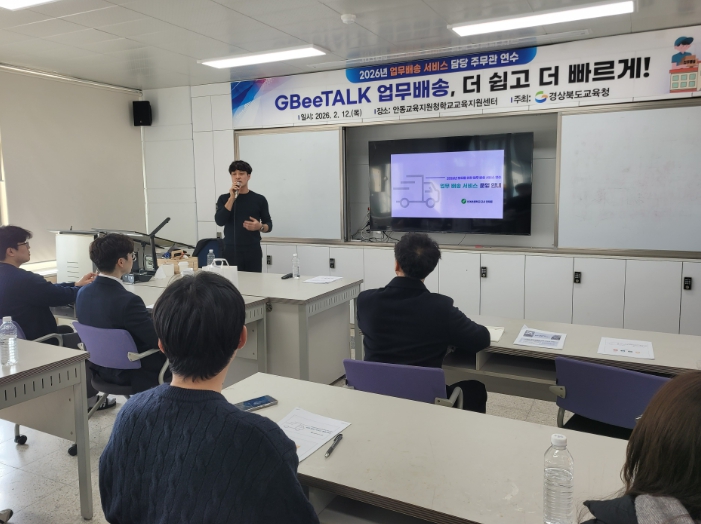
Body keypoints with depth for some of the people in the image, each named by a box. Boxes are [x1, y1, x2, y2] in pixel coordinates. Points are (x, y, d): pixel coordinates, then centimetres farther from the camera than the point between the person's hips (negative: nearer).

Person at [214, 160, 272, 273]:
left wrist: (260, 227, -14)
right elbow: (219, 221, -10)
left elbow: (269, 225, 8)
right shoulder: (224, 199, 5)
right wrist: (232, 198, -13)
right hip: (231, 252, 0)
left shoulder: (259, 199, 4)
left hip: (253, 252, 0)